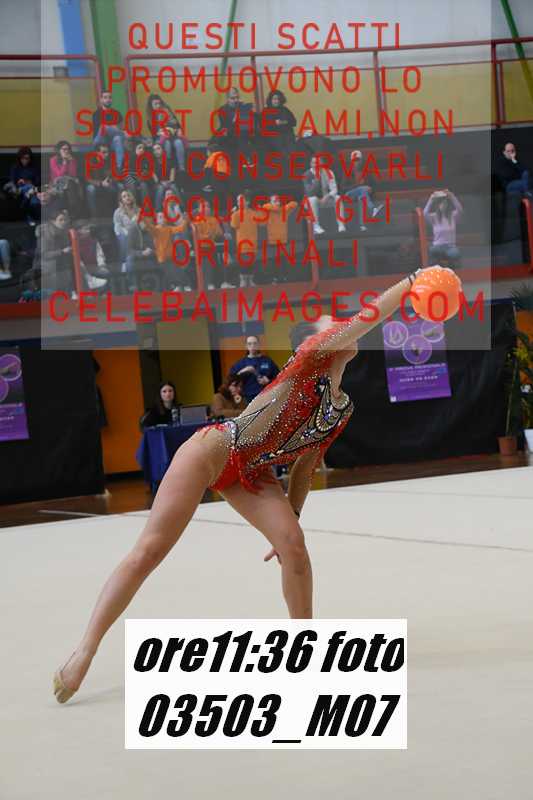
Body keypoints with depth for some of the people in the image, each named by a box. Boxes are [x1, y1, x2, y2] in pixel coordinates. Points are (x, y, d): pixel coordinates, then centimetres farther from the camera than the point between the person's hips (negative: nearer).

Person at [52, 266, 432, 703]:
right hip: (213, 450, -7)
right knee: (149, 552, -11)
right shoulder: (311, 357, -10)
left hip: (252, 476, 7)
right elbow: (365, 319, -25)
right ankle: (85, 651, -6)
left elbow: (307, 462, 17)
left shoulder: (343, 407, 8)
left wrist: (292, 517, 16)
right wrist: (411, 281, -27)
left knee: (293, 545, -16)